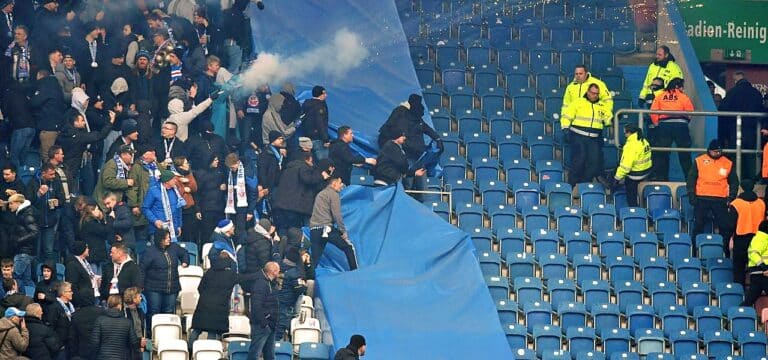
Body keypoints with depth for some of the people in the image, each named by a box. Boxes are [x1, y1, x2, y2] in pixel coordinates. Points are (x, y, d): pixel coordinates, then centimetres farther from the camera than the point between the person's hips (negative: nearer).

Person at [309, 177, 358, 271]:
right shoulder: (333, 194, -1)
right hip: (327, 228, -7)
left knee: (314, 260, 4)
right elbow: (337, 215, -9)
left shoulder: (320, 194, 24)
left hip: (314, 230, 7)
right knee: (349, 248, 7)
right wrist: (343, 231, -7)